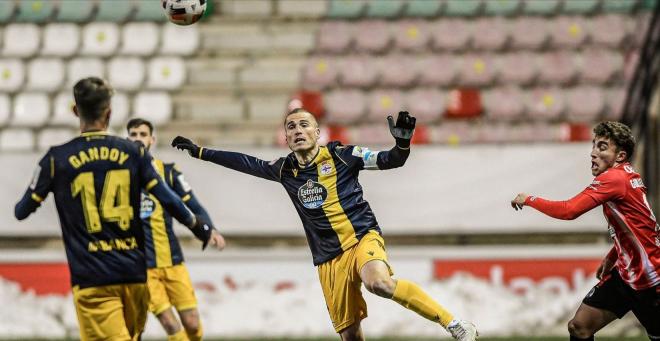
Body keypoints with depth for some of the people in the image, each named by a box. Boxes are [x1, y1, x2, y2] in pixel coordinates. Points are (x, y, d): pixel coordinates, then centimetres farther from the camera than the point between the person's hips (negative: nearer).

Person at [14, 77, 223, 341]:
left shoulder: (57, 159, -1)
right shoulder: (133, 153, 4)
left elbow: (21, 212, 6)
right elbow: (169, 201, 0)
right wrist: (202, 230, 16)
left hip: (90, 278, -3)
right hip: (134, 273, 3)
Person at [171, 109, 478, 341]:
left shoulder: (340, 155, -1)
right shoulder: (284, 170, 10)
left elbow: (391, 160, 0)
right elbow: (247, 163, 25)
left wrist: (402, 142, -22)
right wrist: (200, 152, 30)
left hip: (363, 238, -4)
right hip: (329, 259, 4)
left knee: (378, 282, -37)